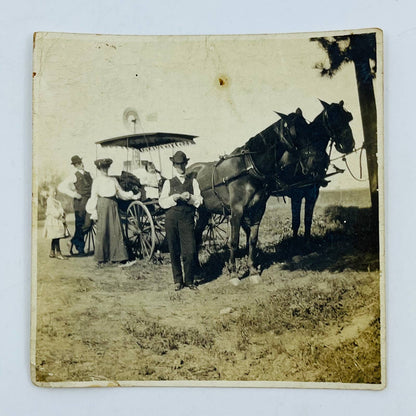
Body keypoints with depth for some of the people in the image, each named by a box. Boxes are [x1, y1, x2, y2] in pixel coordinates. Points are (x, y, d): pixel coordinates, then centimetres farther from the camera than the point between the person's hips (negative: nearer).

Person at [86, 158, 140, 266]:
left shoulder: (113, 180, 15)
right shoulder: (97, 181, 5)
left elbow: (121, 193, 17)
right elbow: (93, 197, 2)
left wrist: (133, 196, 7)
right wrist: (93, 211, -4)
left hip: (113, 206, 3)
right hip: (102, 205, -3)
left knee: (116, 230, -1)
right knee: (102, 231, -3)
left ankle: (117, 256, 4)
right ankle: (101, 258, 4)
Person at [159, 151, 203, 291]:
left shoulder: (193, 182, 14)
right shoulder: (169, 183, 13)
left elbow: (199, 201, 6)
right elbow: (162, 202, 5)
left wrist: (190, 197, -13)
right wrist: (174, 198, -12)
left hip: (187, 218, 0)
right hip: (172, 219, 1)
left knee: (190, 252, -8)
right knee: (174, 252, 4)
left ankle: (189, 280, 7)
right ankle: (178, 280, 16)